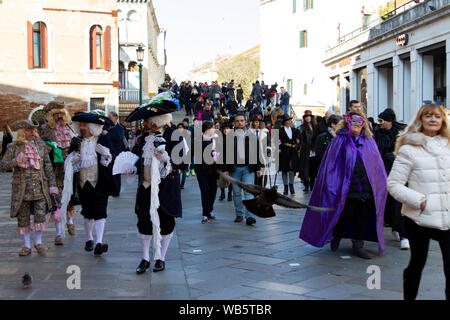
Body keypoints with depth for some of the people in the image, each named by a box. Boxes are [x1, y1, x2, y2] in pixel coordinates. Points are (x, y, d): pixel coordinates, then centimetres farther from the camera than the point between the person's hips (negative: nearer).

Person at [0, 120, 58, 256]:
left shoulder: (41, 145, 8)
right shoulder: (13, 147, 1)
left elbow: (48, 166, 10)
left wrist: (52, 184, 7)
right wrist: (16, 161, -18)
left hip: (40, 187, 1)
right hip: (22, 188, -1)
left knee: (40, 215, -5)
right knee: (23, 218, 5)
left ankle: (38, 242, 15)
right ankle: (27, 245, 19)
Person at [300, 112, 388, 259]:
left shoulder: (369, 142, 13)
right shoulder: (340, 141, 4)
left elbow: (377, 165, 15)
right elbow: (332, 164, 0)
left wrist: (380, 185, 9)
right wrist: (333, 186, -7)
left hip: (365, 187, 4)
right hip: (346, 187, -3)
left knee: (363, 216, 3)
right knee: (346, 214, -7)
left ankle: (358, 245, 14)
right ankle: (337, 235, 22)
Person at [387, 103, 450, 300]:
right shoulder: (409, 149, -6)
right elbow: (393, 184, -8)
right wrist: (419, 201, -16)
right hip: (420, 218, -4)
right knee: (417, 263, 11)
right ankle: (409, 297, 30)